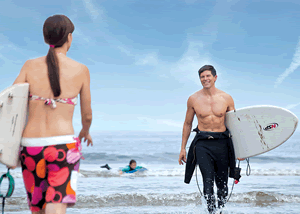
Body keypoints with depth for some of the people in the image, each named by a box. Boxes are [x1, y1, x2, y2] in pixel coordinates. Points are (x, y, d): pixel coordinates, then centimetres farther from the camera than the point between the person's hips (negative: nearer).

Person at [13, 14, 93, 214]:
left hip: (31, 147, 3)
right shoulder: (81, 70, 1)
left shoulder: (30, 65, 4)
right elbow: (87, 114, 11)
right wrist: (85, 132, 33)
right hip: (63, 146, -3)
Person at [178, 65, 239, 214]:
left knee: (222, 183, 5)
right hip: (202, 143, -1)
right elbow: (187, 124, 12)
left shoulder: (226, 98, 3)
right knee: (208, 181, -13)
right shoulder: (193, 99, 3)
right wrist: (183, 148, 10)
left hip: (222, 143, 1)